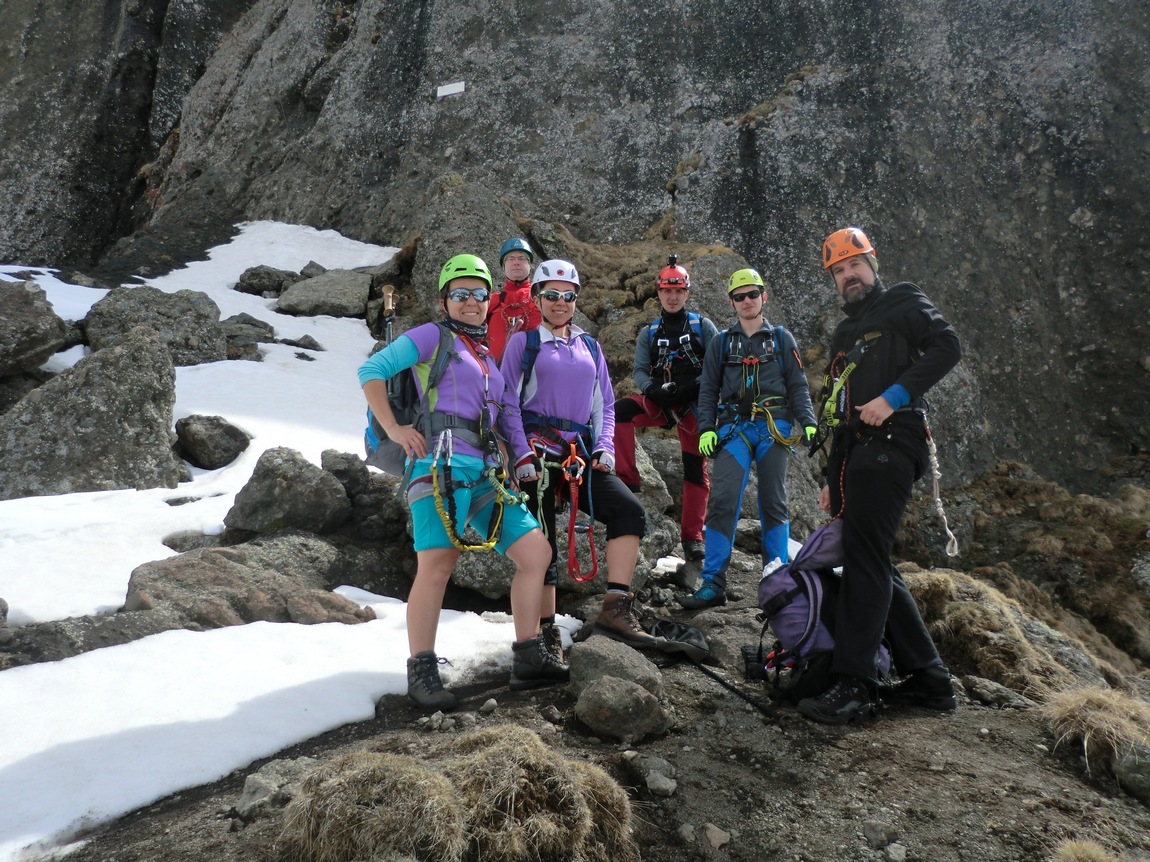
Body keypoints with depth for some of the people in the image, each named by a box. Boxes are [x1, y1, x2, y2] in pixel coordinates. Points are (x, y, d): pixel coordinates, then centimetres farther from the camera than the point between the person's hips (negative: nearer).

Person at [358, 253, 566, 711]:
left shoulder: (487, 358, 27)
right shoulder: (434, 336, 6)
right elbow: (371, 370, -1)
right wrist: (393, 428, -9)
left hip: (485, 473, 7)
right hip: (442, 463, -7)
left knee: (536, 551, 1)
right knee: (437, 565, -14)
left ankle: (528, 659, 8)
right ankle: (421, 672, -2)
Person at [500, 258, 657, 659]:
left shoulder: (589, 347, 18)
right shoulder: (524, 341, 6)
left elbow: (605, 405, 19)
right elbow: (509, 401, -1)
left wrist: (605, 447, 3)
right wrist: (522, 453, -12)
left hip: (580, 454, 4)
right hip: (538, 453, -4)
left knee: (631, 511, -15)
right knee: (541, 541, -4)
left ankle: (615, 608, -15)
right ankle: (547, 632, 7)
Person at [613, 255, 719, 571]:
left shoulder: (702, 326, 6)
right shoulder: (649, 333, 12)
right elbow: (639, 370, 5)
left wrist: (694, 387, -18)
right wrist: (653, 389, -17)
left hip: (694, 405, -2)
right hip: (659, 402, 2)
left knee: (696, 469, -2)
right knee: (620, 411, -27)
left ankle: (692, 537, 7)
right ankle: (627, 480, -21)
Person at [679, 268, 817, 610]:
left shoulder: (781, 338, 13)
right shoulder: (722, 343, 14)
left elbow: (798, 386, 10)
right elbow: (708, 390, 12)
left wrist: (808, 423, -3)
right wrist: (706, 428, -2)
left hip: (774, 427, 0)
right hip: (734, 427, 0)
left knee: (774, 504, 5)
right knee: (722, 503, -12)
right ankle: (713, 584, -11)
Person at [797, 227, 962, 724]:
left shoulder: (902, 304, 8)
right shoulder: (844, 334, 29)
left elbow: (946, 346, -10)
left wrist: (895, 396, -20)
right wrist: (833, 479, 23)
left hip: (891, 442, -8)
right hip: (856, 455, 8)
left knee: (865, 559, -17)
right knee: (875, 568, 5)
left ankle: (853, 686, -18)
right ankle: (929, 679, 14)